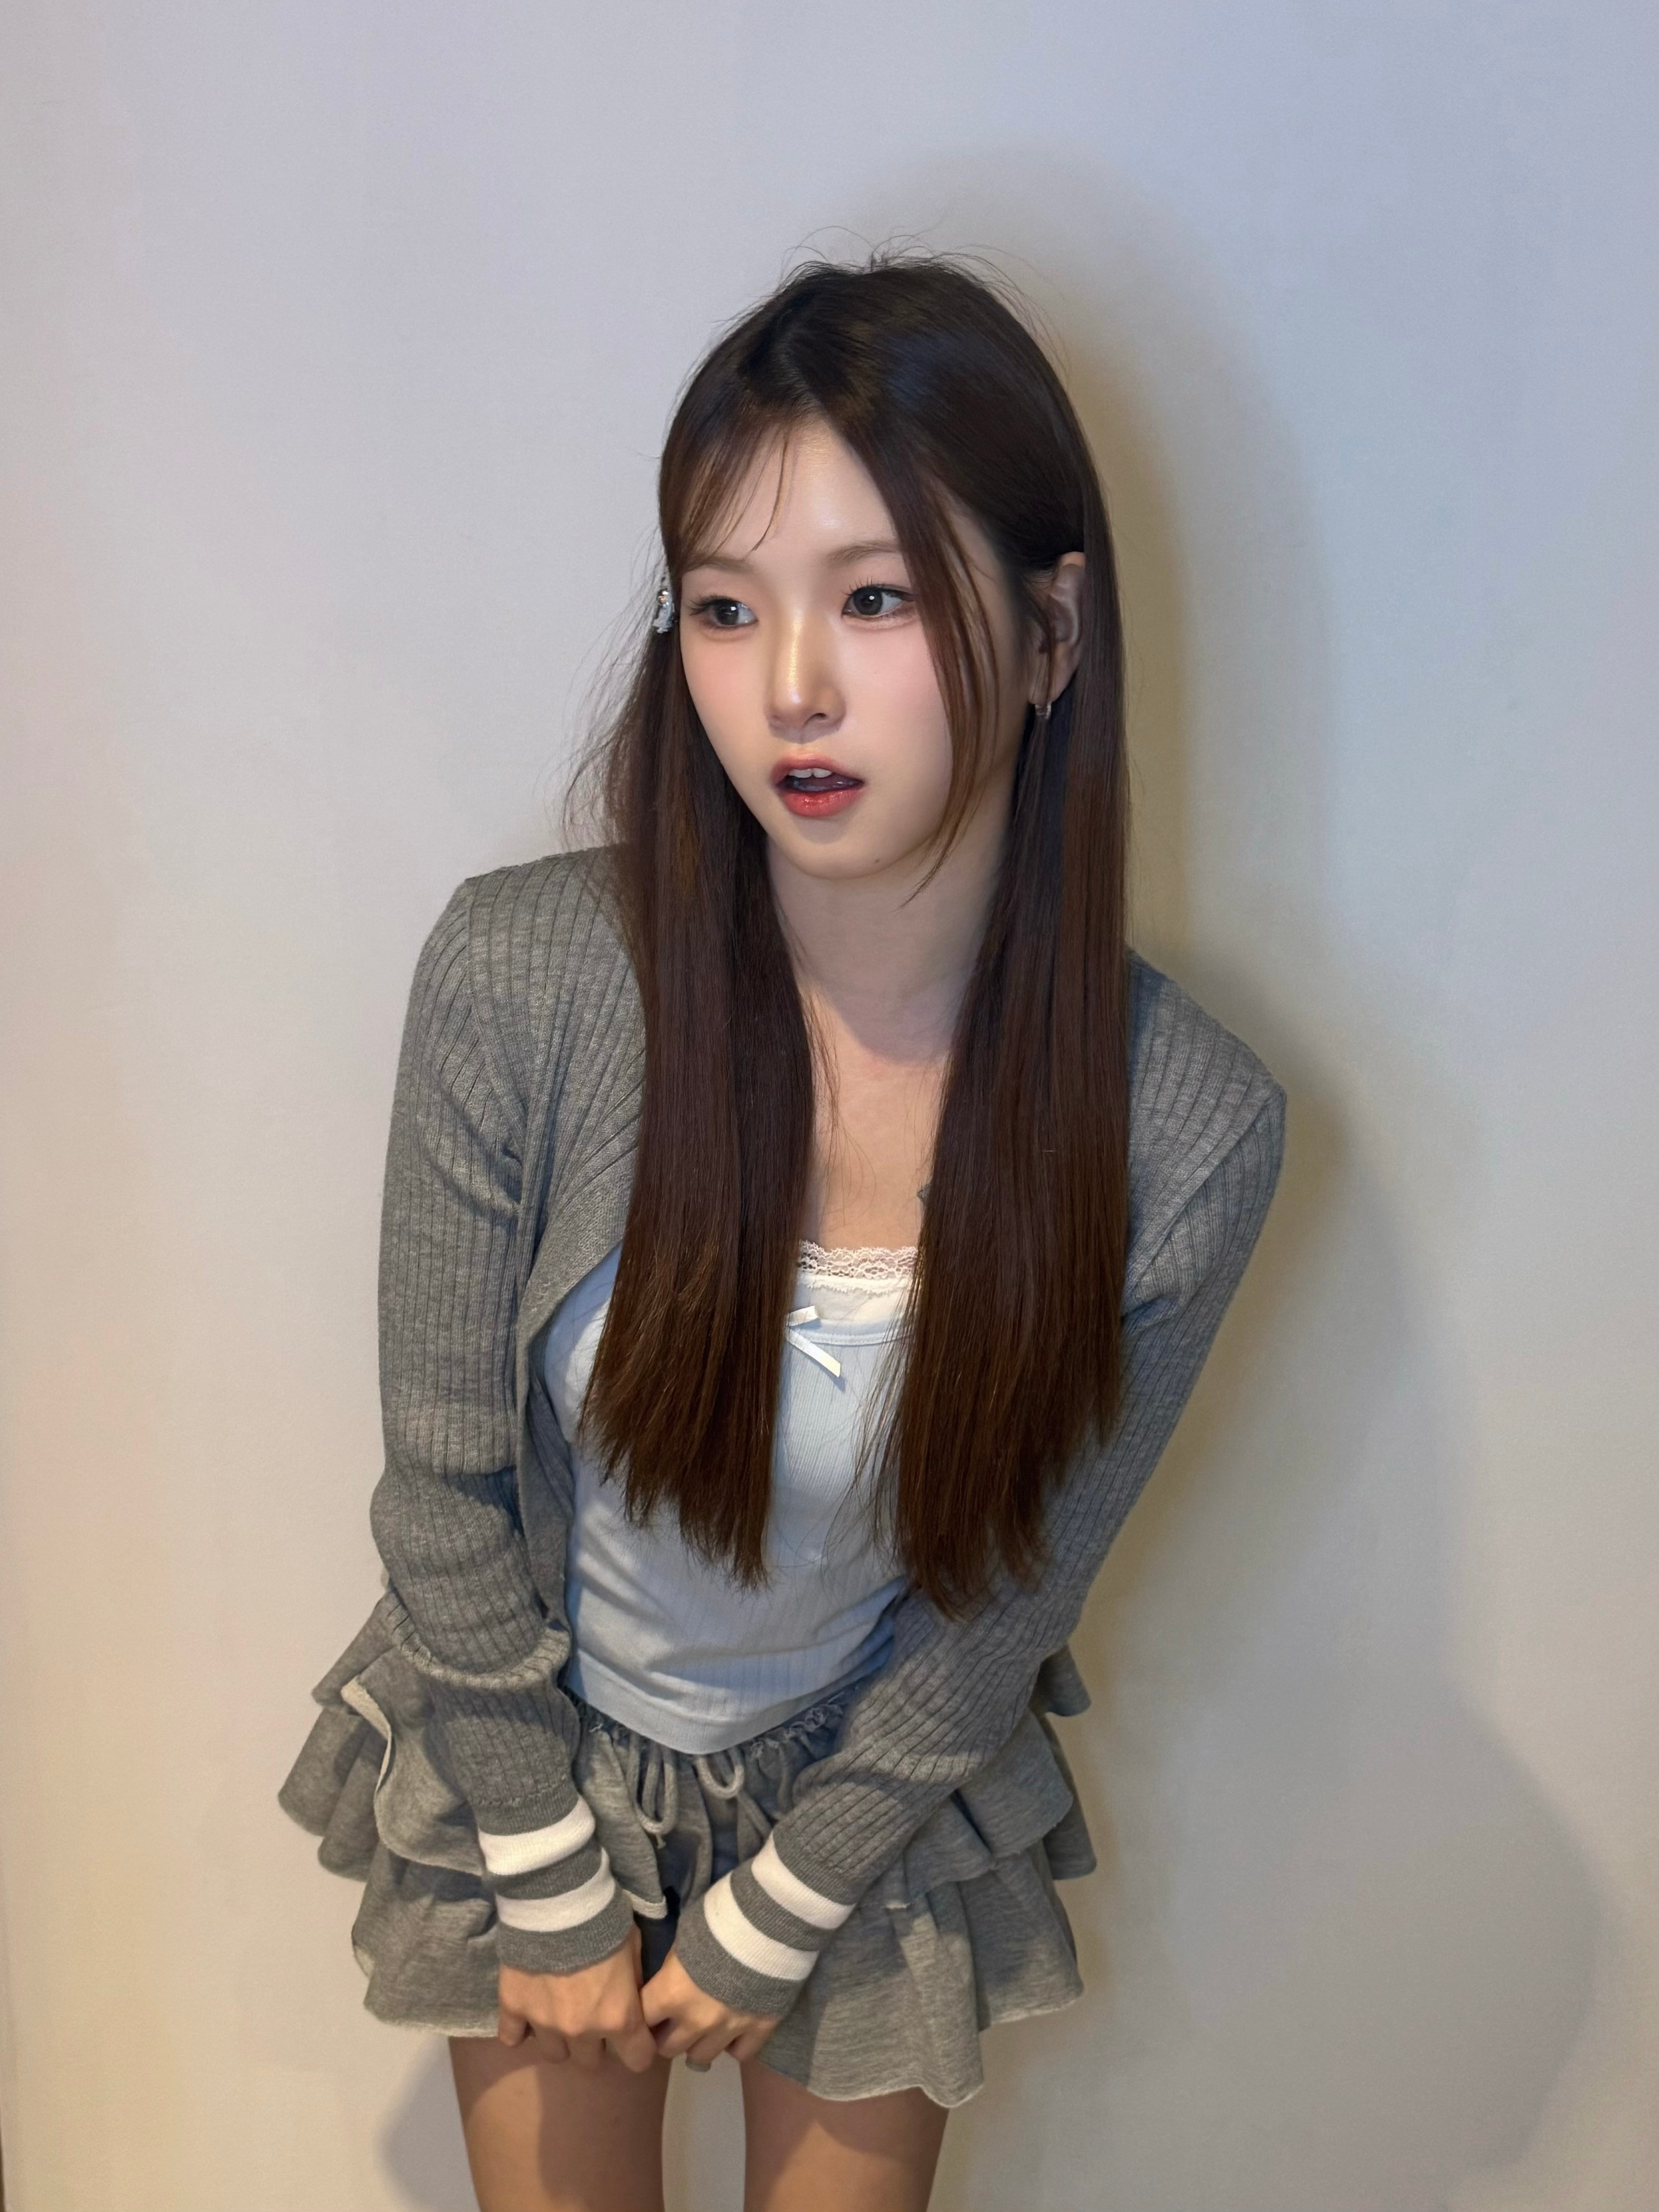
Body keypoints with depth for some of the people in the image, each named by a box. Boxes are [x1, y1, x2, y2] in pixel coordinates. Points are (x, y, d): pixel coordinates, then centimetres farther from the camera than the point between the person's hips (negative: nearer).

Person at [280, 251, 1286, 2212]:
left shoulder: (1191, 1130, -25)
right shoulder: (519, 977, -27)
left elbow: (1004, 1601, -11)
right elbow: (445, 1479, -14)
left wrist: (771, 1922, -3)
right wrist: (559, 1891, -5)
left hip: (883, 1789, 1)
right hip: (525, 1751, 0)